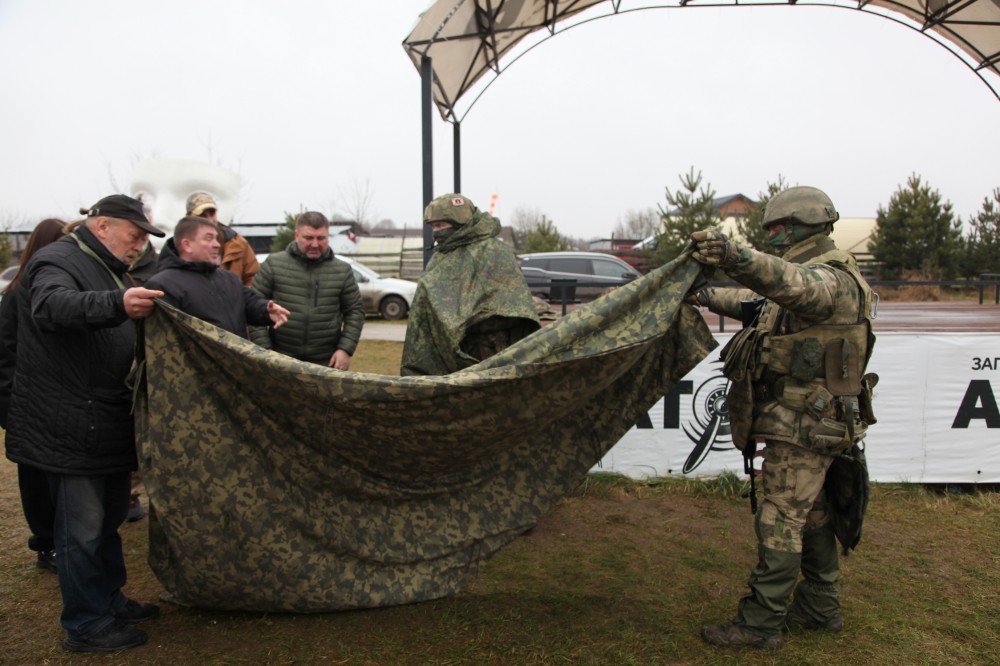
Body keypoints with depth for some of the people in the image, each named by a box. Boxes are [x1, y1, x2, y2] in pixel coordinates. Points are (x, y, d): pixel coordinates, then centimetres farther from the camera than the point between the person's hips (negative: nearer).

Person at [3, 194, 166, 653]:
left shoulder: (105, 270, 17)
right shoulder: (57, 262, -14)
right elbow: (51, 305, -38)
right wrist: (117, 304, -55)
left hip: (105, 422, 10)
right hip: (69, 429, -10)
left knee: (109, 516, 19)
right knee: (83, 529, 0)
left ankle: (110, 602, 35)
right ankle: (86, 627, 15)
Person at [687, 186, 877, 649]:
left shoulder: (831, 278, -18)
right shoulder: (813, 275, 17)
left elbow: (796, 285, -43)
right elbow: (759, 302, 31)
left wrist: (737, 257, -59)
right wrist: (710, 297, 29)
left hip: (803, 425, -11)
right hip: (809, 421, 11)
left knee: (781, 522, -4)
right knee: (812, 516, 18)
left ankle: (760, 624, 5)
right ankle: (820, 609, 31)